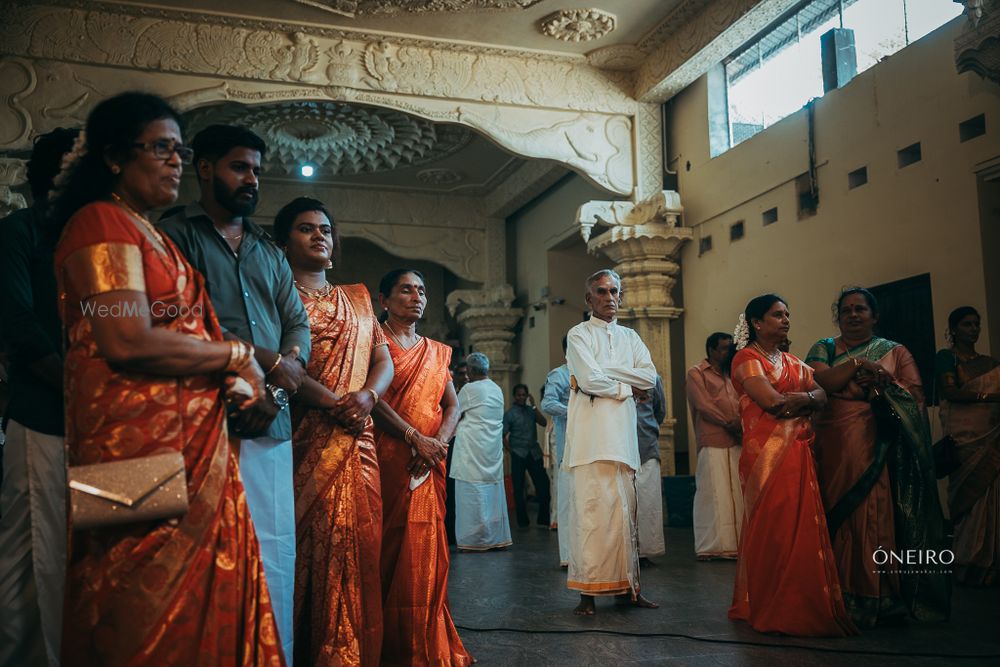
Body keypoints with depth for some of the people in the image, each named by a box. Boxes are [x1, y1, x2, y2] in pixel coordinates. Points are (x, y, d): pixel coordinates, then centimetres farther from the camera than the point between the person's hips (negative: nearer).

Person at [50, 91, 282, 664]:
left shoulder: (153, 236, 21)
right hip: (141, 446, -9)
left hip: (193, 440, 9)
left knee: (204, 604, 11)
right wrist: (236, 355, -9)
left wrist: (233, 377, -3)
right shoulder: (102, 222, -7)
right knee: (149, 616, 0)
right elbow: (127, 343, -20)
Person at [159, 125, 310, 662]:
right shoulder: (175, 234, 6)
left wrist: (290, 367, -5)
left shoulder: (270, 253, 25)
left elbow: (298, 324, 16)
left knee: (277, 549, 4)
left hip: (272, 422, 5)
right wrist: (265, 360, -9)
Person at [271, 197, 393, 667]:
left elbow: (384, 360, 13)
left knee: (356, 542, 3)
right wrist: (330, 400, -18)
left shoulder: (356, 300, 21)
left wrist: (367, 395, -8)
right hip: (302, 440, -4)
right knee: (306, 544, -5)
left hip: (356, 440, 5)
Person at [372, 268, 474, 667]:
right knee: (388, 547, -2)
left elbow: (452, 405, 11)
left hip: (428, 467, 5)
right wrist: (414, 437, -18)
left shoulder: (438, 352, 18)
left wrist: (438, 442, -8)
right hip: (387, 460, -5)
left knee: (424, 551, 5)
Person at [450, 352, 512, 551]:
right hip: (493, 451, 7)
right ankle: (497, 538, 16)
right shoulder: (498, 390, 11)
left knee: (473, 494, -2)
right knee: (493, 493, 11)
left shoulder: (469, 389, -9)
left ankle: (475, 540, 0)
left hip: (472, 449, -7)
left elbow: (454, 415, 0)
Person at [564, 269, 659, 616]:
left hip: (623, 433, 5)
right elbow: (590, 379, -10)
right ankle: (588, 590, -4)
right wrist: (627, 387, 1)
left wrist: (604, 371, -4)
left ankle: (626, 585, 12)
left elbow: (650, 377, 5)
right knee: (592, 508, -9)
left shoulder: (630, 337, 20)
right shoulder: (579, 335, 5)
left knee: (624, 509, 5)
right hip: (591, 432, -5)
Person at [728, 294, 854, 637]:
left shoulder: (792, 362, 21)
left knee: (802, 524, 4)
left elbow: (822, 396, 10)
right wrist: (805, 396, 0)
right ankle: (770, 609, 2)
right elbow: (770, 400, -16)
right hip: (766, 451, -7)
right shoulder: (747, 358, -3)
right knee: (773, 526, -7)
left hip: (798, 451, 7)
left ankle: (801, 606, 13)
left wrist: (799, 400, -10)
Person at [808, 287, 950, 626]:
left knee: (875, 518, -6)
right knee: (836, 518, -1)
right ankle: (839, 598, 7)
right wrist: (857, 364, -12)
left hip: (877, 451, -1)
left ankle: (876, 600, 2)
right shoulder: (824, 349, 14)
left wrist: (882, 381, -10)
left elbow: (916, 395, 3)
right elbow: (820, 382, -4)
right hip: (833, 451, 1)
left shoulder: (895, 352, 12)